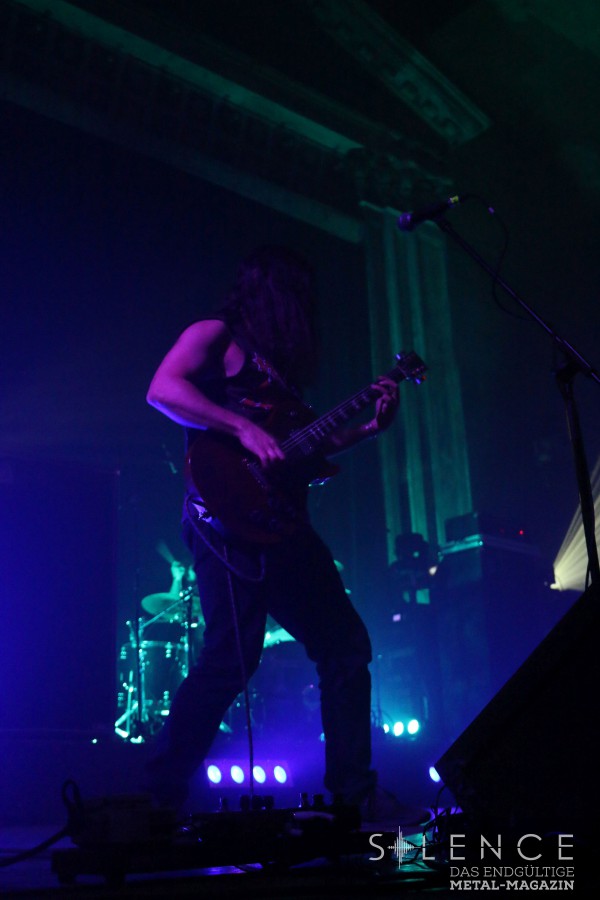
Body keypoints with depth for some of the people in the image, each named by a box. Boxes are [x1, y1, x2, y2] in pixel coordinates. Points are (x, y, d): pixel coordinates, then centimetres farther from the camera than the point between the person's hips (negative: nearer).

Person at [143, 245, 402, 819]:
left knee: (346, 645, 7)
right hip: (231, 519, -9)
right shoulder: (217, 335, 4)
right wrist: (244, 430, -20)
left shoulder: (280, 362, 27)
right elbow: (162, 389, -13)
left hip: (283, 523, 9)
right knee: (234, 655, -14)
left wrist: (370, 427, 19)